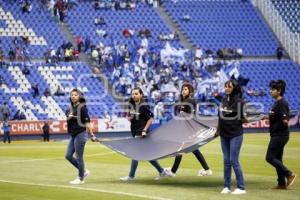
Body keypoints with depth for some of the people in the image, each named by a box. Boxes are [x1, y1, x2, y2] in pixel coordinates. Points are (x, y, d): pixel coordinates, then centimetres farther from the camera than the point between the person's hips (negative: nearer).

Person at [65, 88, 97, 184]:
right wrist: (69, 117, 5)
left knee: (79, 157, -2)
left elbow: (87, 122, -11)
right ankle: (84, 171, 22)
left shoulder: (82, 107, -9)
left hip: (80, 134, -8)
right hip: (73, 135, 8)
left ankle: (81, 178, 11)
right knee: (68, 155, 8)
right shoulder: (70, 108, 11)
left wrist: (92, 135, -12)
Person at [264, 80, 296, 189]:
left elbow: (285, 122, -22)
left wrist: (284, 120, -39)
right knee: (277, 158, 12)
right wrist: (268, 117, 29)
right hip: (277, 135, 10)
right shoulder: (277, 103, 13)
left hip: (280, 135, -10)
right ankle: (282, 183, 16)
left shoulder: (282, 103, -16)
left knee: (270, 157, -9)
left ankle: (289, 174, -6)